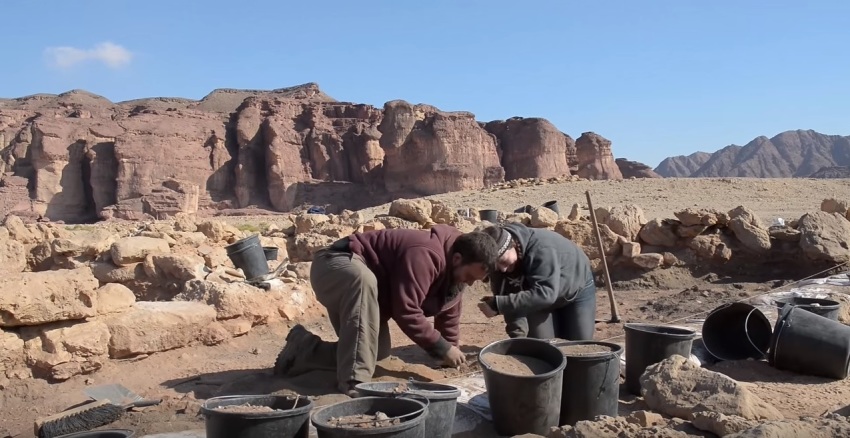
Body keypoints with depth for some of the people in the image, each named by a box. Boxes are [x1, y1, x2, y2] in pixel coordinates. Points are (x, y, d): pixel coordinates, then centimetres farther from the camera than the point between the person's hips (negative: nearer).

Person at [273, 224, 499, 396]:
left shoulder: (454, 269, 1)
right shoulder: (425, 256, -32)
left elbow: (448, 313, 12)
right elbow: (405, 311, -35)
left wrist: (451, 349, 7)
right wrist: (442, 347, -27)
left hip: (355, 292, 10)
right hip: (333, 266, -10)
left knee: (379, 352, 2)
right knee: (364, 280, -44)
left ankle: (303, 347, 18)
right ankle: (354, 380, -41)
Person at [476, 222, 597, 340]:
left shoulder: (542, 249, -46)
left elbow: (544, 294, -55)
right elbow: (511, 295, -24)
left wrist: (498, 305, -59)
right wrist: (518, 335, -40)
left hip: (578, 289, -4)